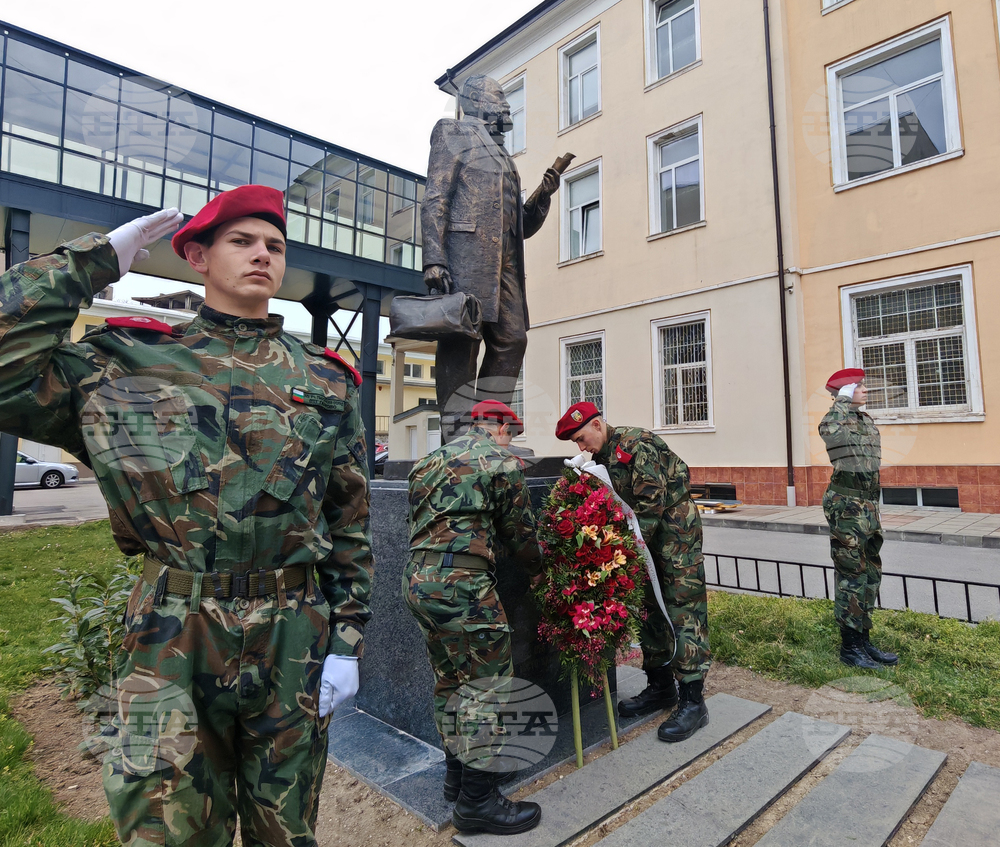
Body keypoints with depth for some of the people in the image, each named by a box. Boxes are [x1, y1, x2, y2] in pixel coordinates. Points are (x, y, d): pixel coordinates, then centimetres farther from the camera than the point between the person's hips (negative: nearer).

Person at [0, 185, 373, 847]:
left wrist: (347, 642, 0)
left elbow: (350, 523, 4)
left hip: (295, 639, 2)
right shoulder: (128, 363, 3)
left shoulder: (326, 382, 5)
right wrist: (95, 260, -5)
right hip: (172, 640, -1)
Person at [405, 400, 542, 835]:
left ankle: (457, 774, 33)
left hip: (417, 579, 9)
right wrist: (540, 566, 22)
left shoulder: (435, 458, 19)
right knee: (489, 681, 3)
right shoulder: (502, 461, -2)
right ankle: (477, 800, 11)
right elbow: (520, 532, 3)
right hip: (459, 583, -9)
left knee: (451, 678, 20)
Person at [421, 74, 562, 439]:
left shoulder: (504, 156, 32)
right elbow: (434, 199, -3)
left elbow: (523, 227, 30)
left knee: (512, 339, -1)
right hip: (465, 252, -7)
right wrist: (434, 259, -17)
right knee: (461, 341, -11)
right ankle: (455, 434, -10)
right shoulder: (453, 133, 12)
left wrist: (542, 196, 11)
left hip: (505, 261, 8)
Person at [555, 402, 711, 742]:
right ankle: (660, 686, 26)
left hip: (676, 532, -9)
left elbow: (651, 503, -23)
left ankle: (692, 702, 1)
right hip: (646, 538, 9)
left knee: (682, 613, -6)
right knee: (650, 609, 13)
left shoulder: (636, 443, -19)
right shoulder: (602, 458, 9)